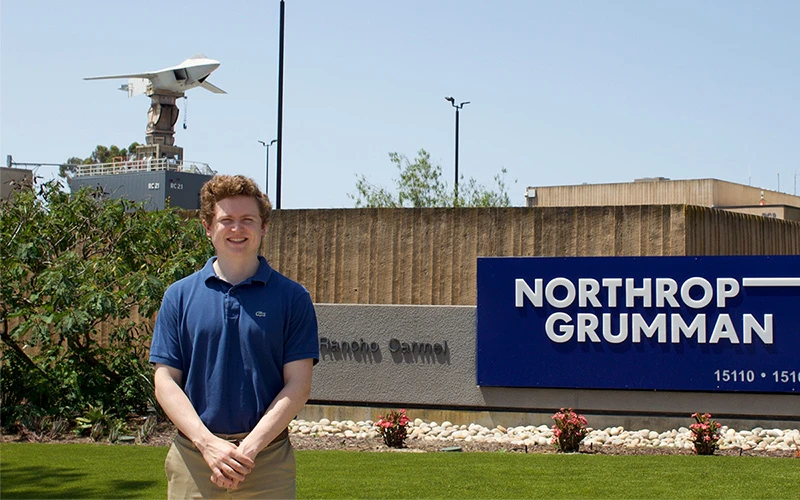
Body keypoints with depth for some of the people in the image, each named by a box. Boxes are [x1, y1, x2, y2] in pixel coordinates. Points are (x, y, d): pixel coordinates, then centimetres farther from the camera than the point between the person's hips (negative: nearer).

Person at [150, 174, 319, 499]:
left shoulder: (293, 298, 3)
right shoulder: (180, 296, 6)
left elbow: (298, 385, -2)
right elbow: (166, 381, 2)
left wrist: (249, 447, -12)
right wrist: (209, 444, -11)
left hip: (268, 461, -1)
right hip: (193, 459, 1)